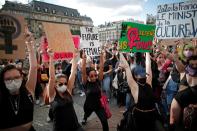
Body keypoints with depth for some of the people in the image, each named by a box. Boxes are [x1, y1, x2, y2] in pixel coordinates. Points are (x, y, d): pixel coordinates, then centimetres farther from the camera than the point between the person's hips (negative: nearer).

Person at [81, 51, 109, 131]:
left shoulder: (98, 81, -13)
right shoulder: (86, 83, -18)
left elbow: (101, 68, -20)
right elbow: (83, 71, -31)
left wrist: (101, 57, -26)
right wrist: (84, 59, -38)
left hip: (98, 105, 0)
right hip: (88, 105, 0)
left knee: (104, 121, -16)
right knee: (87, 115, 31)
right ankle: (84, 118, 69)